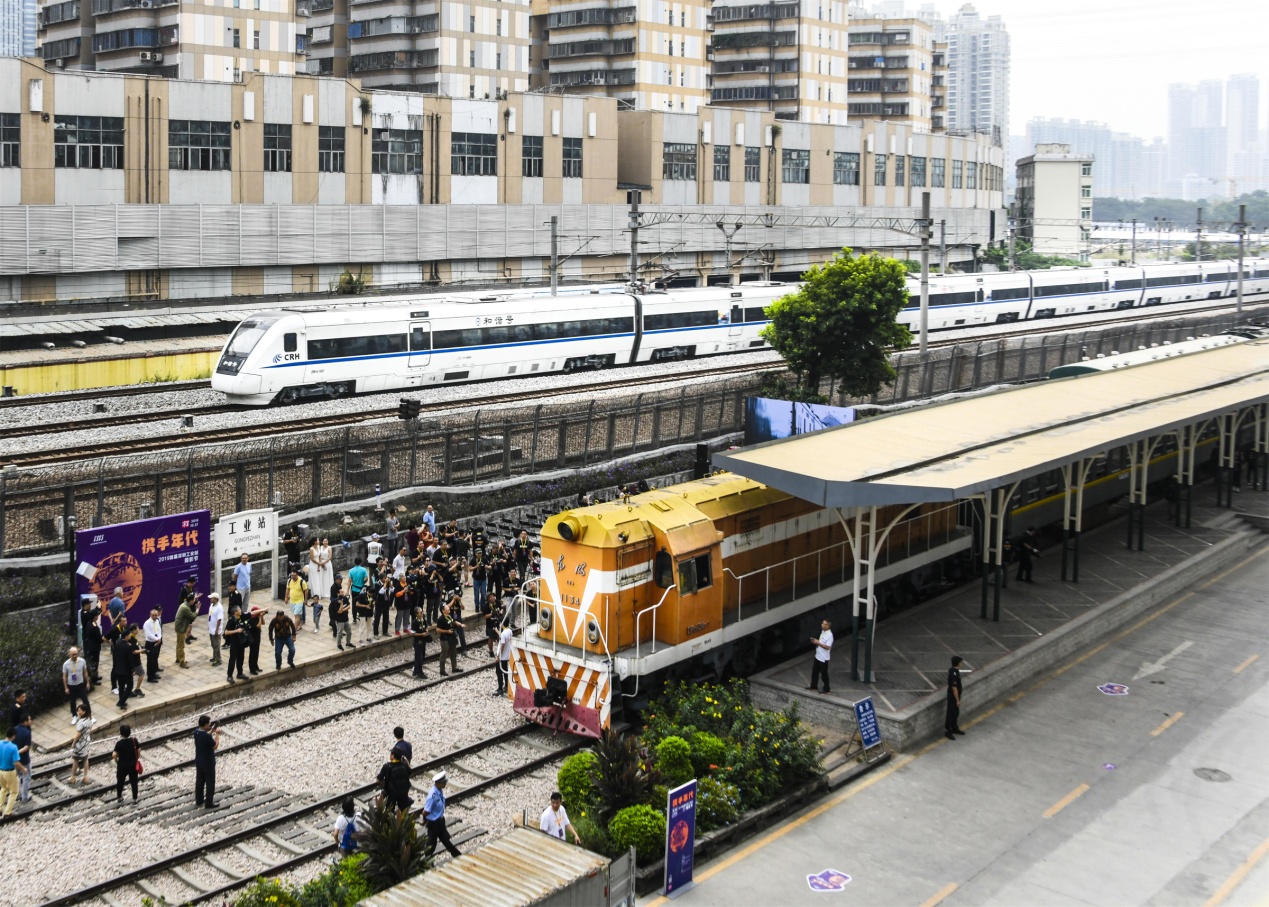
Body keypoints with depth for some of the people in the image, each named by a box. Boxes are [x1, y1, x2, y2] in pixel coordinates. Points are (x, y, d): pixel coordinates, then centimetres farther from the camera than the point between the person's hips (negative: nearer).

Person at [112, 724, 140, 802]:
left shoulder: (119, 743, -21)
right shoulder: (134, 740, -12)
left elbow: (114, 755, -27)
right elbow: (139, 750, -4)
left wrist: (116, 760, -6)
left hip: (122, 765, -2)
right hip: (133, 764, 2)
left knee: (120, 781, 19)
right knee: (134, 781, 14)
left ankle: (119, 798, 34)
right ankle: (134, 799, 22)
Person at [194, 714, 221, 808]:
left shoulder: (196, 733, -6)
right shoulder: (207, 737, -31)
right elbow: (215, 746, -17)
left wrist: (211, 731, 7)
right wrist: (217, 734, -10)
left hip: (198, 762, 8)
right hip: (208, 763, -8)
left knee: (199, 781, 21)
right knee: (210, 783, 7)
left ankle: (199, 801, 33)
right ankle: (209, 803, 15)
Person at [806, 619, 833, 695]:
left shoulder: (829, 635, -23)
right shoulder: (822, 632, 6)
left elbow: (827, 647, -27)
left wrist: (818, 643, -26)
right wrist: (815, 641, -1)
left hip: (823, 658, -9)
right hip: (818, 656, 9)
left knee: (824, 674, 5)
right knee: (814, 671, 20)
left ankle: (826, 689, 19)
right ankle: (813, 686, 35)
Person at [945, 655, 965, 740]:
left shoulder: (952, 670, 2)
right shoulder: (954, 674, -29)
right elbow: (954, 688, -26)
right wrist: (958, 700, -20)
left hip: (953, 696, 10)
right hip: (953, 697, -10)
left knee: (956, 713, 23)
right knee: (951, 714, 3)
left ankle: (954, 728, 38)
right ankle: (947, 732, 14)